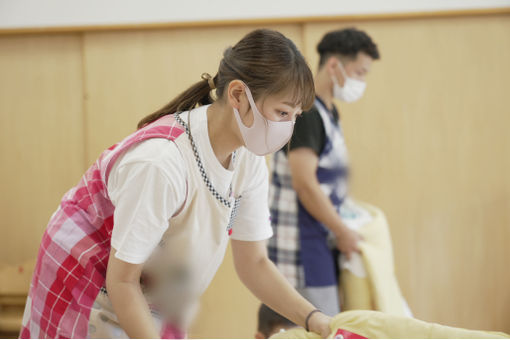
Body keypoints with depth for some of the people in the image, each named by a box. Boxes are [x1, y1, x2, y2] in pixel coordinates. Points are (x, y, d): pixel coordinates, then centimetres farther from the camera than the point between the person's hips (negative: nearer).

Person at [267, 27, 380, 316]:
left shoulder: (329, 112, 16)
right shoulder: (305, 112, -16)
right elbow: (304, 184, -22)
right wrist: (343, 233, -14)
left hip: (321, 242, 10)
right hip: (300, 244, -10)